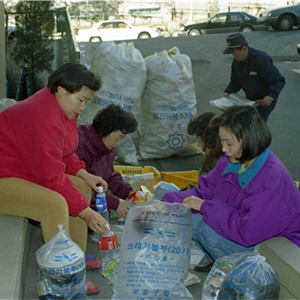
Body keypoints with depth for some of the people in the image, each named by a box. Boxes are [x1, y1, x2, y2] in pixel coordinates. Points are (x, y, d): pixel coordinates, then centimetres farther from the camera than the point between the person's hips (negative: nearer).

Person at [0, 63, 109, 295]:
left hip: (29, 172, 11)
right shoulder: (45, 118, -28)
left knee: (82, 187, 6)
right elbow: (51, 177, -29)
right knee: (55, 204, -32)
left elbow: (64, 153, 15)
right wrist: (85, 212, -25)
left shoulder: (64, 108, 5)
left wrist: (84, 174, -3)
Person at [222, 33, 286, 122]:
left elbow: (279, 81, -27)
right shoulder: (236, 61, -4)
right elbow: (235, 82, 9)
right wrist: (227, 92, -11)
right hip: (250, 98, 7)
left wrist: (271, 96, -43)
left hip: (265, 100, -7)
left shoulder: (261, 59, -26)